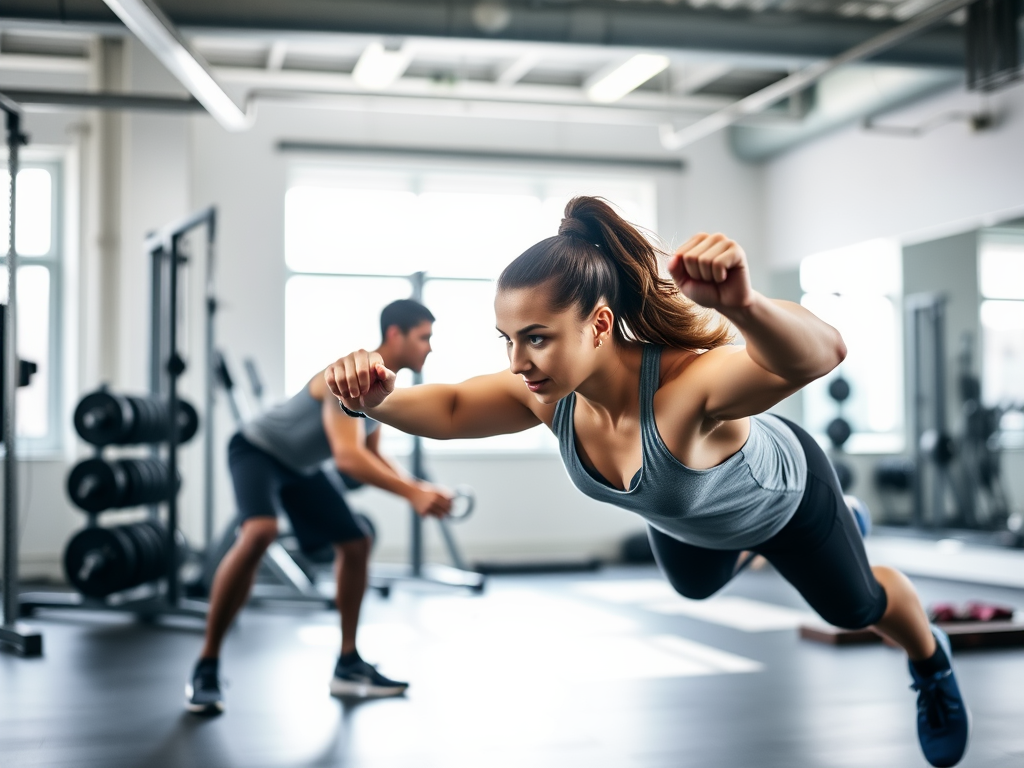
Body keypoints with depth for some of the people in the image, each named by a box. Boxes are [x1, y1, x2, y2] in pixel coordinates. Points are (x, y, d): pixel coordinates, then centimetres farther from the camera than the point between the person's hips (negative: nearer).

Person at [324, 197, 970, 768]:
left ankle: (933, 665, 57)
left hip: (780, 493, -5)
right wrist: (377, 400, -43)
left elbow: (820, 354, -70)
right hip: (684, 520, 5)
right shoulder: (548, 395, -35)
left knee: (854, 606, 22)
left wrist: (742, 305, -92)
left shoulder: (684, 384, -53)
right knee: (695, 586, 38)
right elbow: (449, 410, -21)